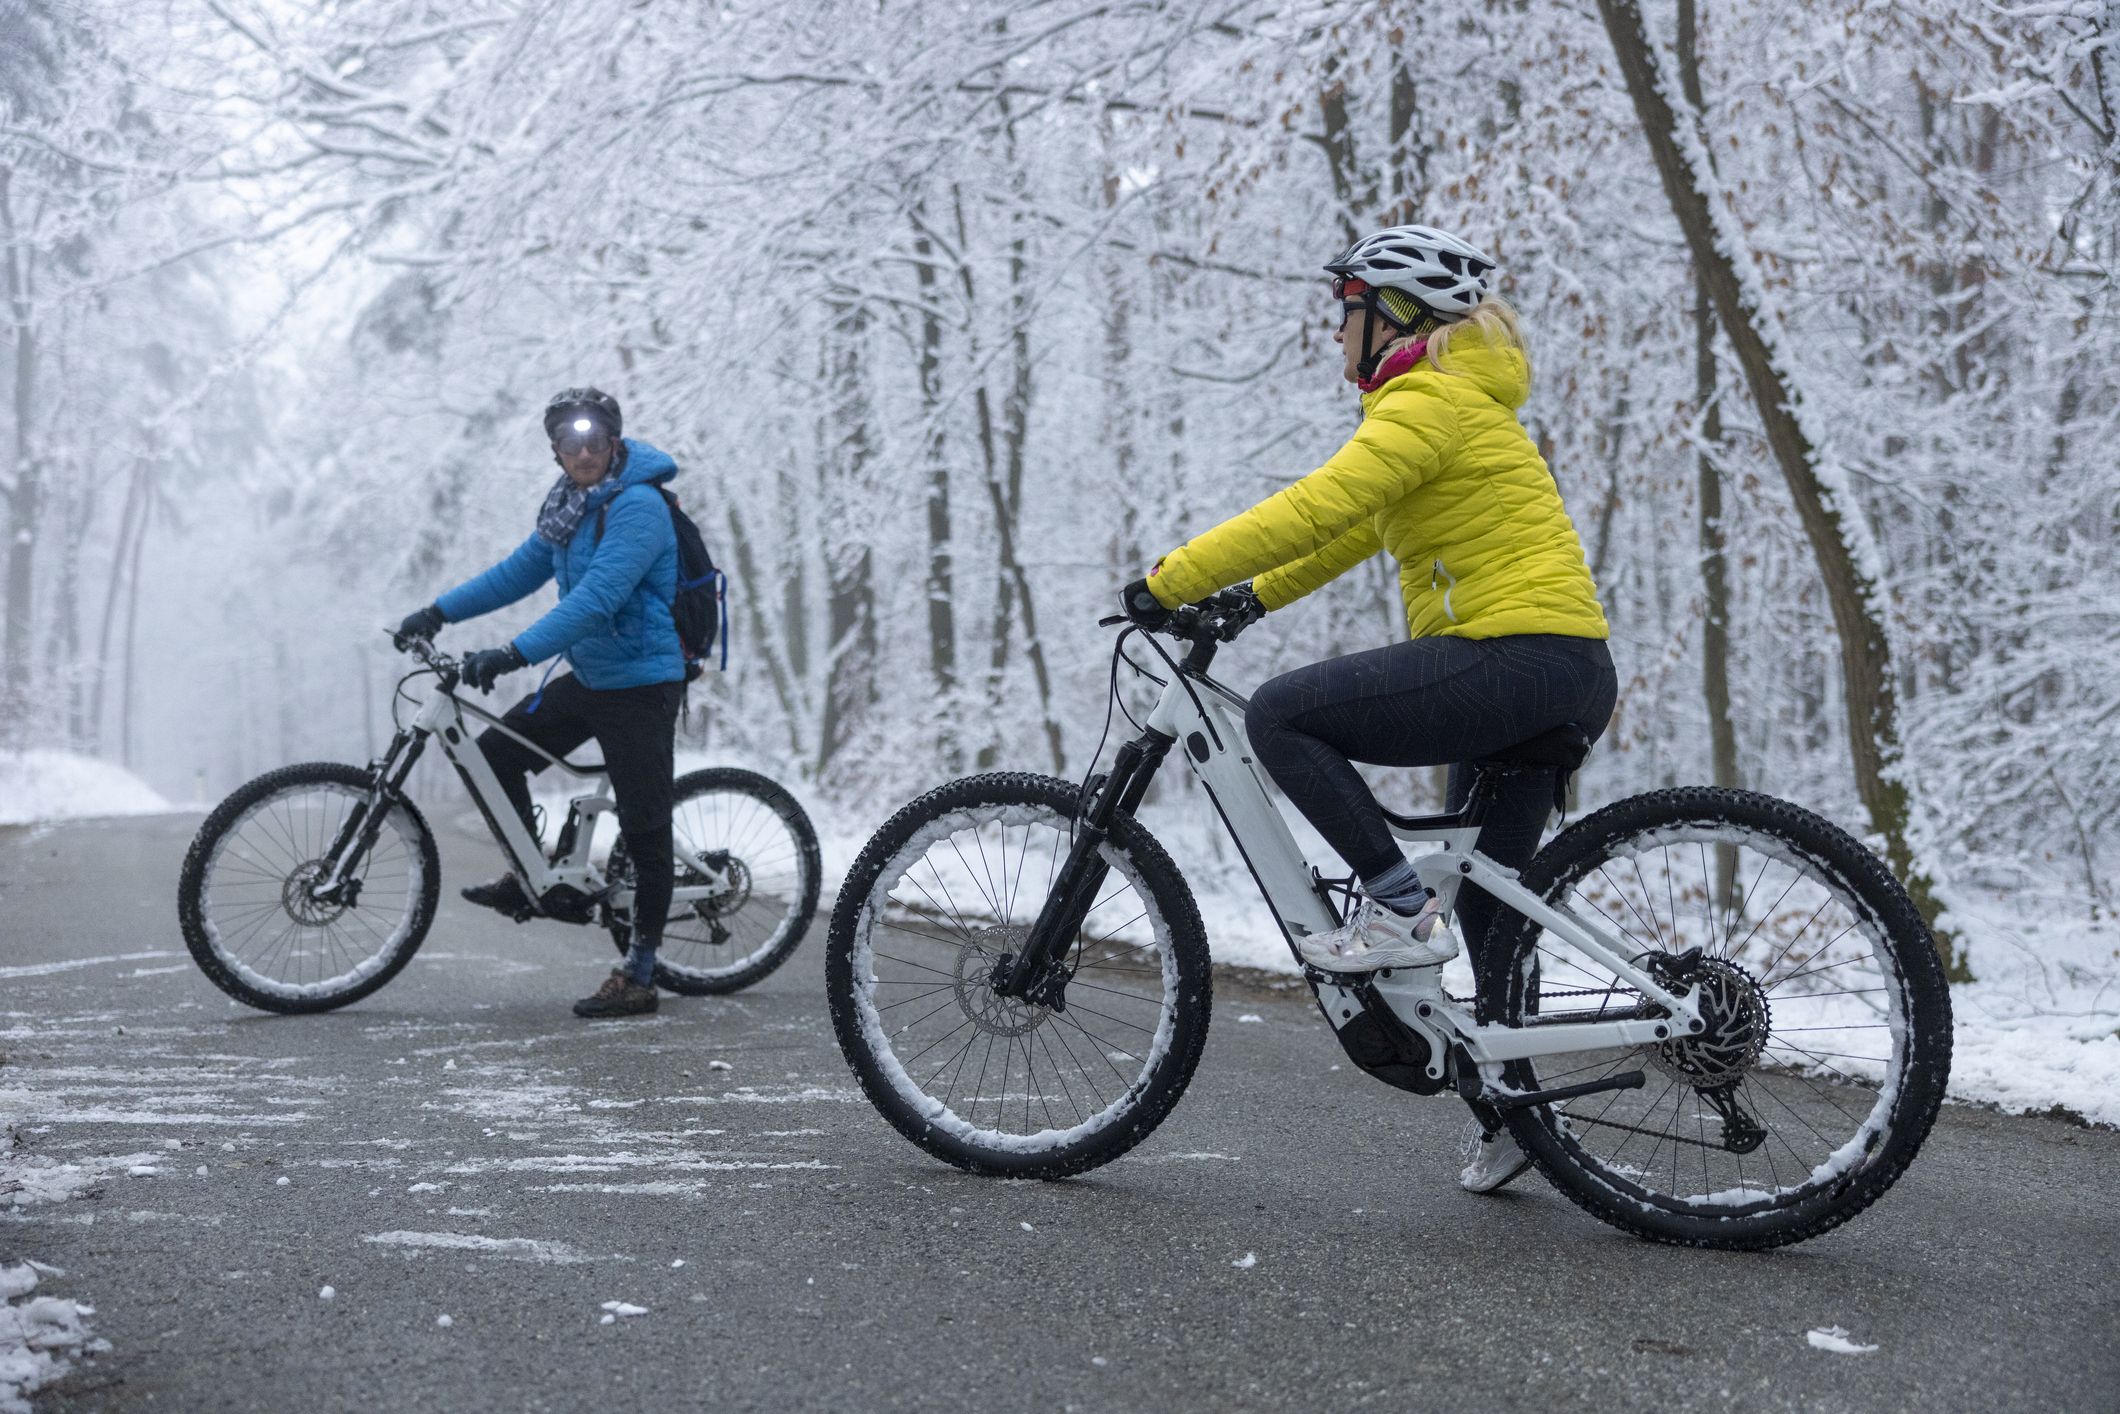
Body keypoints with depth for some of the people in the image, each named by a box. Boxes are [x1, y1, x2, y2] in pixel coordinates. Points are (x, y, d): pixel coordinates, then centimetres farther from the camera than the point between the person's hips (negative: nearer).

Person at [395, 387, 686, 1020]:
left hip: (641, 683, -9)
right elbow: (521, 570, 15)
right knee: (496, 751, 9)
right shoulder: (569, 505, 8)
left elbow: (596, 598, -30)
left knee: (644, 825, -5)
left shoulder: (639, 506, -20)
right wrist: (439, 611, 8)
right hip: (588, 677, 9)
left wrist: (515, 653, -37)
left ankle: (639, 977, 1)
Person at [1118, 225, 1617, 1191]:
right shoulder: (1455, 402, 23)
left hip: (1518, 655, -11)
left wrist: (1171, 580, -18)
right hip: (1561, 675, 11)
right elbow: (1352, 530, 29)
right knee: (1486, 896, 18)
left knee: (1281, 715, -13)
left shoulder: (1428, 403, -10)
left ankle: (1398, 909, -12)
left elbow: (1317, 508, -21)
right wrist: (1251, 596, 22)